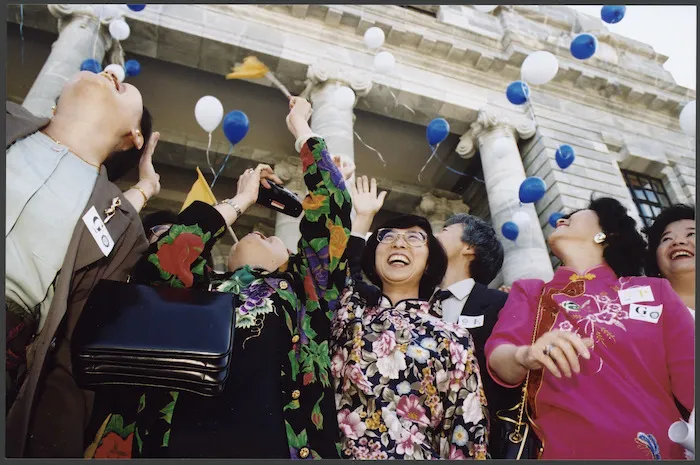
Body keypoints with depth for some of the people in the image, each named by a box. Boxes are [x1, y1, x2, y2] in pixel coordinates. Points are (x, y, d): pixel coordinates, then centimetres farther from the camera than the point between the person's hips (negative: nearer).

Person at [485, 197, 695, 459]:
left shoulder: (654, 290, 9)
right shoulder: (530, 292, 10)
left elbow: (690, 378, 2)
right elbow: (497, 354, -4)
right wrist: (525, 356, -24)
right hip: (565, 451, 0)